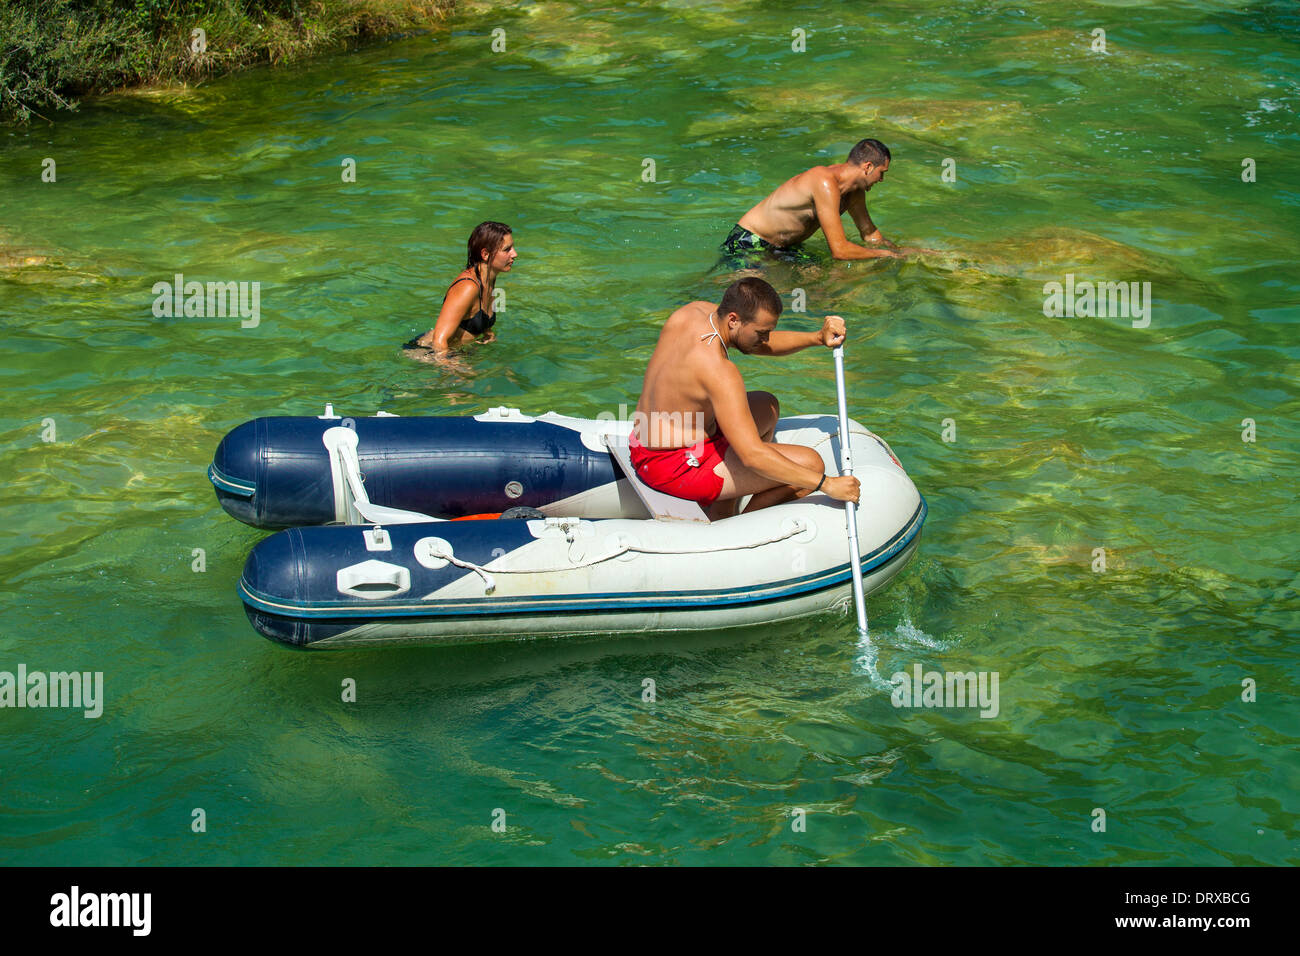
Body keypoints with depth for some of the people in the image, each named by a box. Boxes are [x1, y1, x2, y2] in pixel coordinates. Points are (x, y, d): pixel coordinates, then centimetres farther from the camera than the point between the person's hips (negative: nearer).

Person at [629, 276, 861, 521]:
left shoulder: (694, 311, -1)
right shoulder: (719, 370, -27)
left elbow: (764, 344, 13)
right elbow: (753, 456, -29)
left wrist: (818, 338, -3)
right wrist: (826, 484, -25)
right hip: (677, 469, -10)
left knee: (767, 406, 29)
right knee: (810, 464, -12)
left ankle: (719, 516, 20)